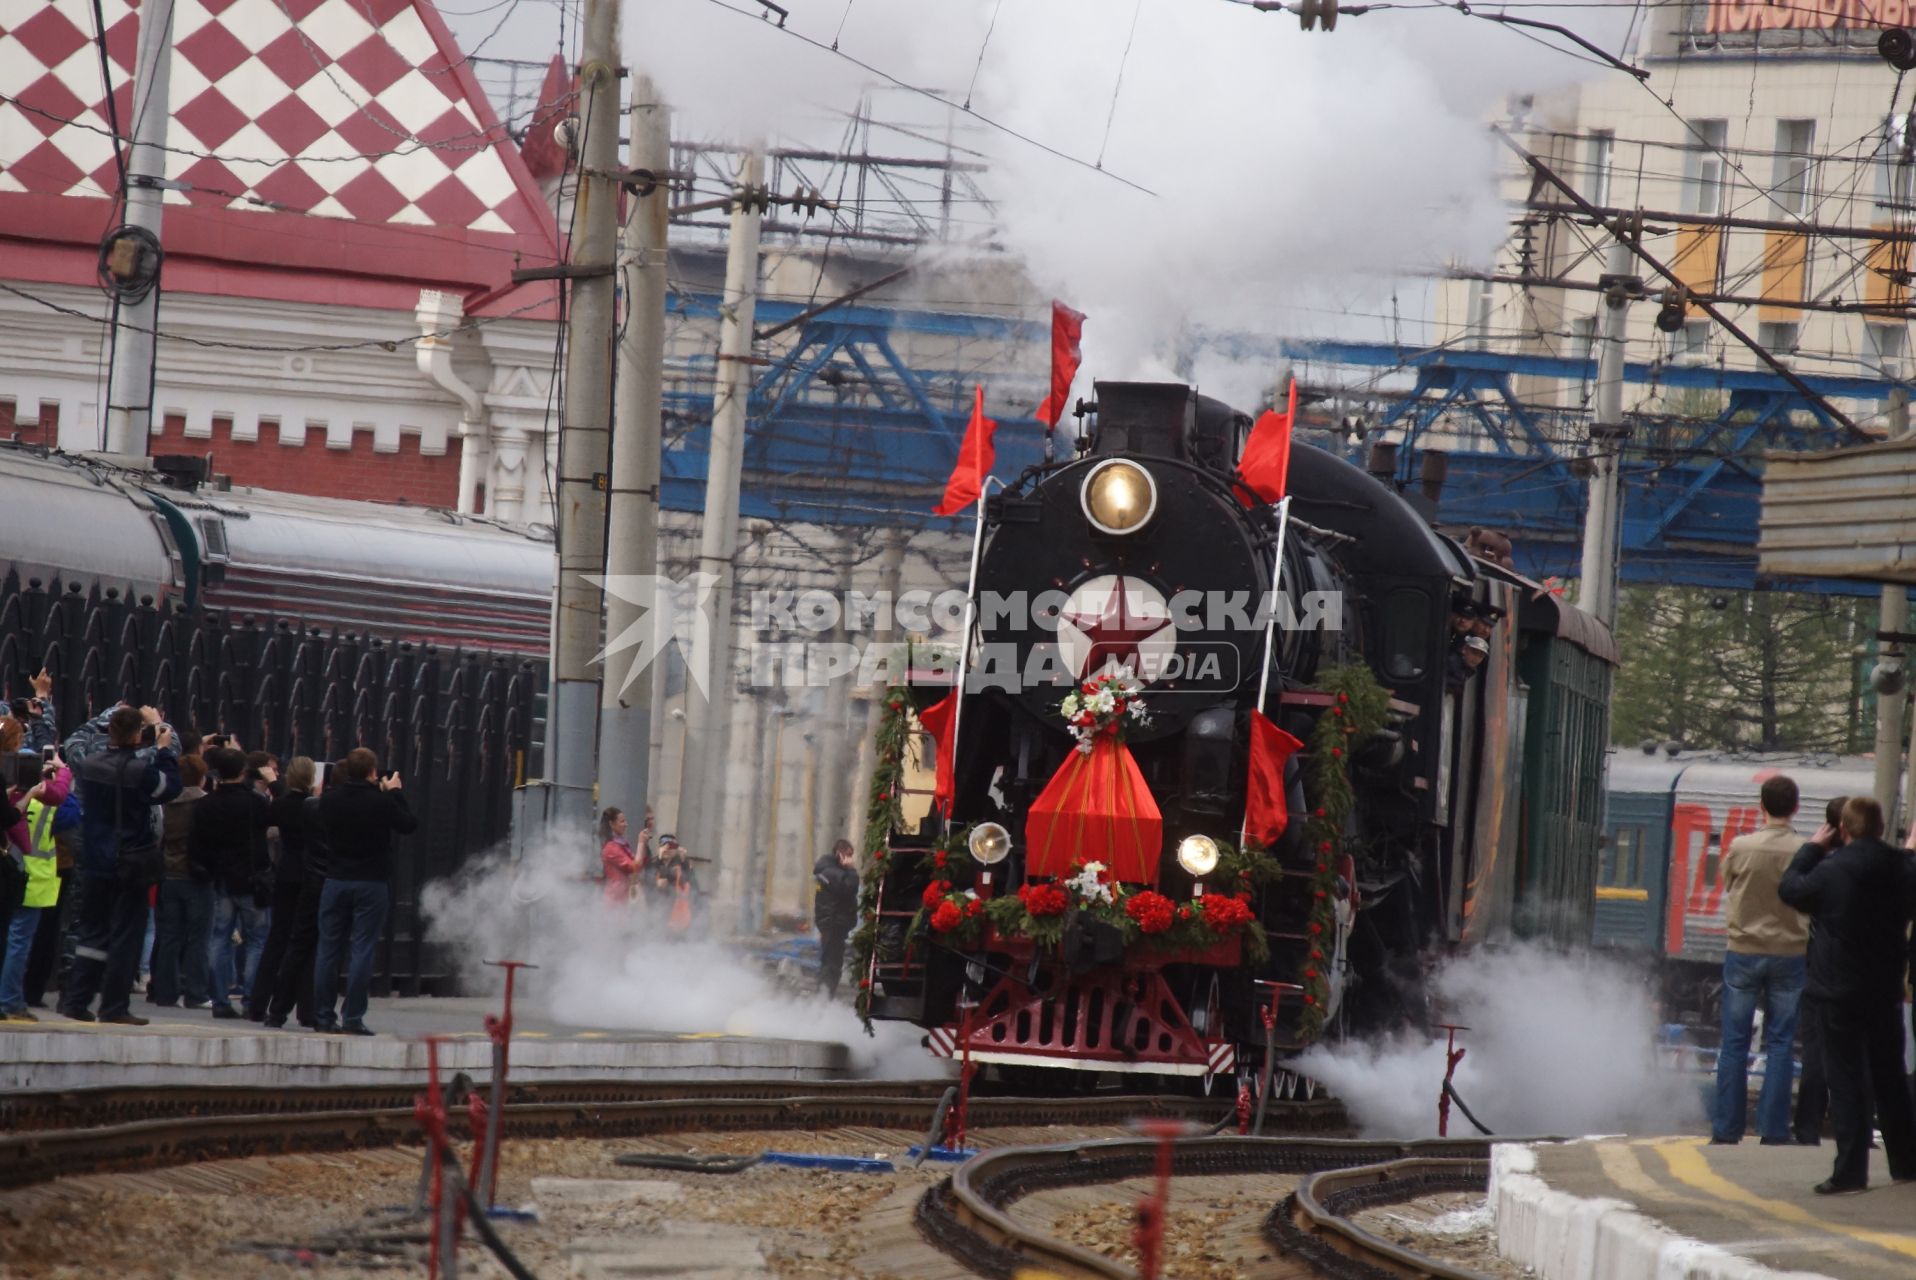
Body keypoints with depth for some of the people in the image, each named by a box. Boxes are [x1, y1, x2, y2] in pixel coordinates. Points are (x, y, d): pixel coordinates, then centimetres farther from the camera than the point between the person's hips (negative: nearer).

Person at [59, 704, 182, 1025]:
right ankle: (114, 1007, -1)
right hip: (132, 864, -5)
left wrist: (109, 716, 27)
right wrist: (164, 749, 7)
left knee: (92, 932, 14)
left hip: (95, 863, 5)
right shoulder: (141, 771, -18)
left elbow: (73, 744, 20)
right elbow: (171, 786, -1)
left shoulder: (88, 764, -3)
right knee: (126, 935, 1)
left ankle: (76, 1001, 12)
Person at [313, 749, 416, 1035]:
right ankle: (353, 1017, -4)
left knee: (328, 949, 9)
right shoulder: (381, 801, -14)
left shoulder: (330, 799, -3)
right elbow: (409, 824, -1)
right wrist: (395, 793, 11)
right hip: (371, 883, -3)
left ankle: (324, 1015, 11)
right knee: (362, 950, -1)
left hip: (336, 882, 3)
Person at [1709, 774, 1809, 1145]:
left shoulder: (1741, 847, -9)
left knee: (1734, 1042, 5)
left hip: (1743, 950, 0)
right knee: (1780, 1043, 6)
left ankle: (1726, 1128, 5)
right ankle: (1774, 1128, 3)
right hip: (1790, 953, 0)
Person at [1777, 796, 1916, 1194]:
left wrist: (1811, 849, 11)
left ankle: (1850, 1172, -9)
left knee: (1846, 1080, -3)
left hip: (1838, 992, -4)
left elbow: (1790, 889, 0)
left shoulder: (1831, 870, -15)